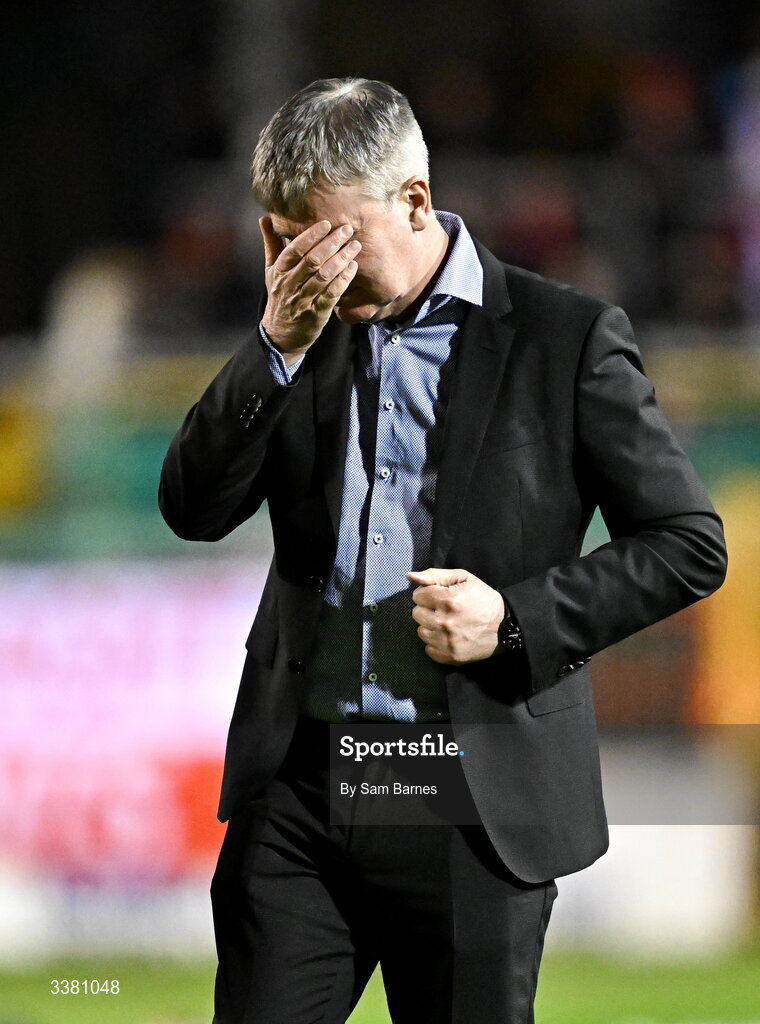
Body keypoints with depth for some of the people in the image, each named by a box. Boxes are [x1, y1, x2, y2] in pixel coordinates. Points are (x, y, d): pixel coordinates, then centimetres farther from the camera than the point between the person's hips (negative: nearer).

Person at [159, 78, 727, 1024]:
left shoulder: (564, 336, -2)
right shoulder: (301, 329, 10)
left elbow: (689, 545, -1)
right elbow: (193, 511, 2)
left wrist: (516, 618, -13)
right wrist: (279, 345, -10)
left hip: (477, 802, -3)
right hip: (297, 785, 3)